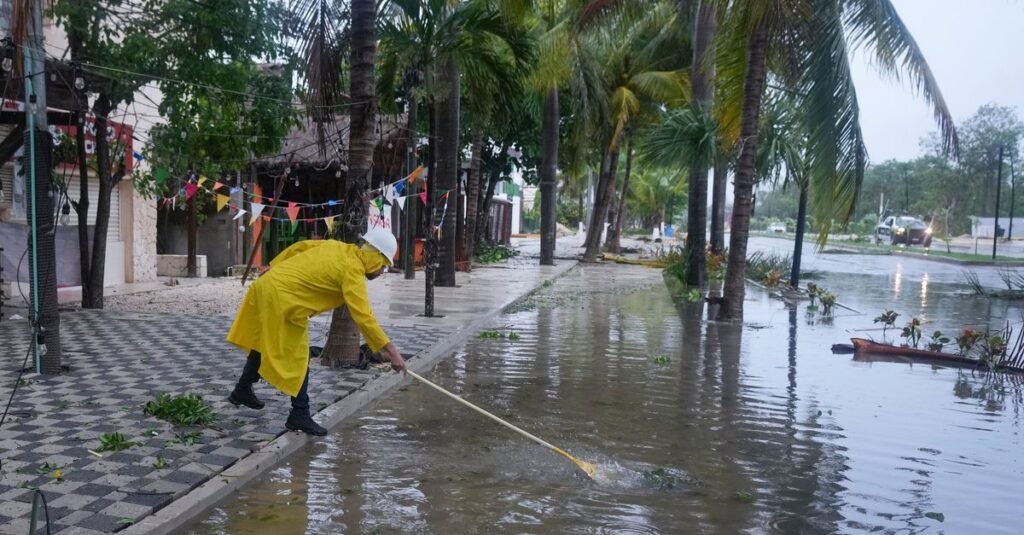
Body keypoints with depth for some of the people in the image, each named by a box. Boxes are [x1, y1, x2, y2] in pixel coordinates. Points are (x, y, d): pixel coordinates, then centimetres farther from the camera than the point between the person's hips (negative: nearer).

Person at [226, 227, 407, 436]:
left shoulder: (337, 246, 7)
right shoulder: (353, 270, -17)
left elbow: (300, 246, 14)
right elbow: (363, 317, -23)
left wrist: (277, 271, 25)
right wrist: (392, 351, -23)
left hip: (267, 285, 10)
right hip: (283, 300, -9)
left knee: (263, 344, 26)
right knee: (297, 361, 0)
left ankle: (242, 391, 44)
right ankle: (300, 416, 8)